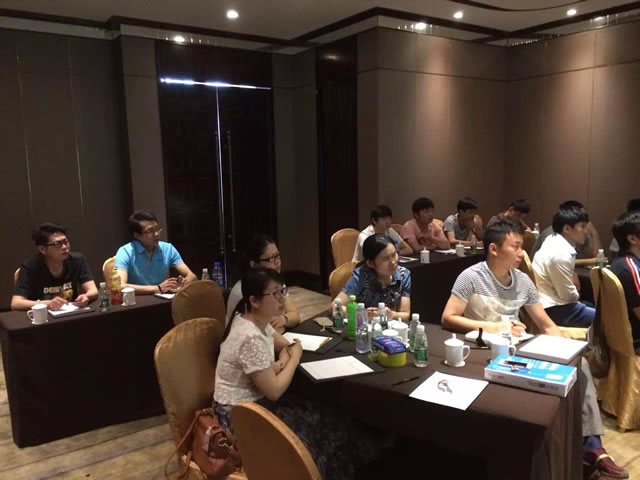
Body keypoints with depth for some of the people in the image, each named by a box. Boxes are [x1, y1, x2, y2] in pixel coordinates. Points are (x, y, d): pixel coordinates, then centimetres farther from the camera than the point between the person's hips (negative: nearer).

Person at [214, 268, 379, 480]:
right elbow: (274, 391, -24)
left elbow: (286, 345, 13)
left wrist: (280, 364, -10)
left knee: (323, 418, 7)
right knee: (324, 428, -1)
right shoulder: (251, 338, -30)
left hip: (253, 401, 8)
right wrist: (295, 358, -10)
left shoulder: (258, 321, -2)